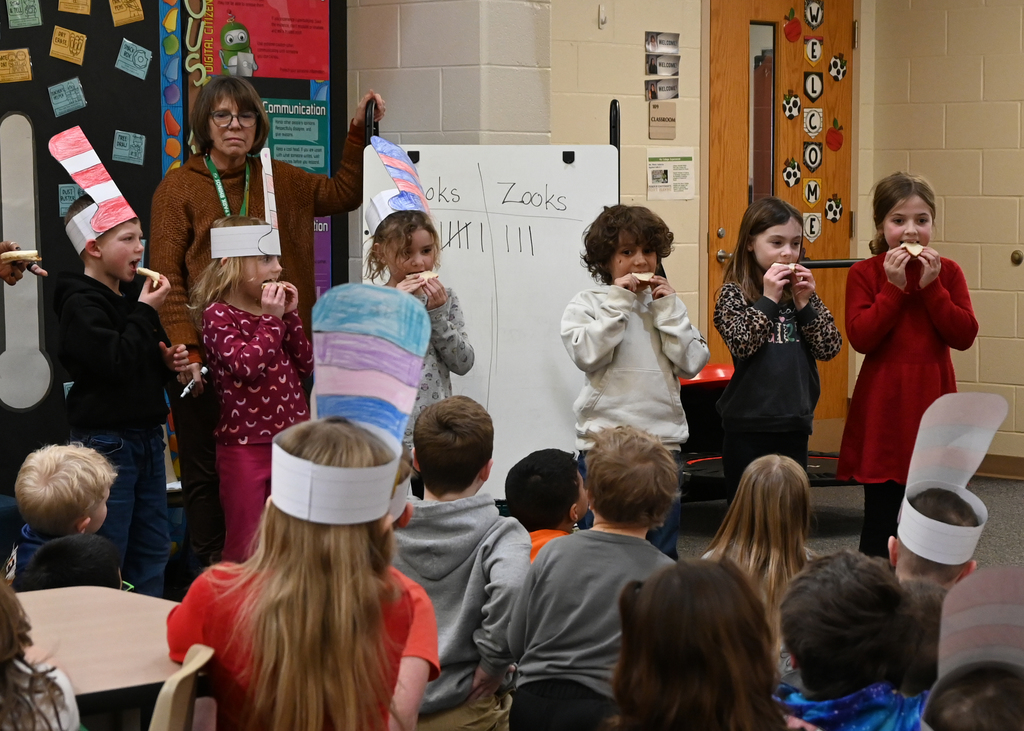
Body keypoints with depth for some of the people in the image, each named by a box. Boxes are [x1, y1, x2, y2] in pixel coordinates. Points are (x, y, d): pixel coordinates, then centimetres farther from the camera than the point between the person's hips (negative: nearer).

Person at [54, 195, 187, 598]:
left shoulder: (132, 295, 13)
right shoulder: (81, 304, -13)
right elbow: (115, 364, -25)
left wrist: (168, 360, 3)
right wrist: (145, 312, -17)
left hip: (146, 434, 9)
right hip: (106, 439, -9)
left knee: (153, 548, 13)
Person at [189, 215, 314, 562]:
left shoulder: (274, 308, 13)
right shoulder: (217, 314, -8)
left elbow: (306, 366, 7)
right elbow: (247, 365, -22)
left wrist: (290, 315, -1)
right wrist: (272, 319, -14)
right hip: (245, 445, -6)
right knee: (243, 545, 0)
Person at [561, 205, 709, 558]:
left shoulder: (667, 304, 10)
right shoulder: (587, 304, 3)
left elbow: (691, 364, 0)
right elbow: (587, 355, -15)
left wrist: (668, 308, -5)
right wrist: (618, 302, -11)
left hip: (663, 438, 3)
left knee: (663, 550, 9)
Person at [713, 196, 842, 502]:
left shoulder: (802, 291, 9)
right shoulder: (733, 293, -3)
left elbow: (830, 348, 1)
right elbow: (741, 344, -18)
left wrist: (804, 303, -8)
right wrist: (768, 300, -17)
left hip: (794, 423, 4)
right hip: (747, 425, -4)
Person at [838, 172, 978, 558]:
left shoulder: (947, 272, 5)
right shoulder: (864, 273, -2)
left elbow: (964, 335, -6)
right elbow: (860, 337, -13)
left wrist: (931, 286, -13)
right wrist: (894, 287, -16)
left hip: (932, 403, 2)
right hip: (883, 410, -2)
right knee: (881, 515, 1)